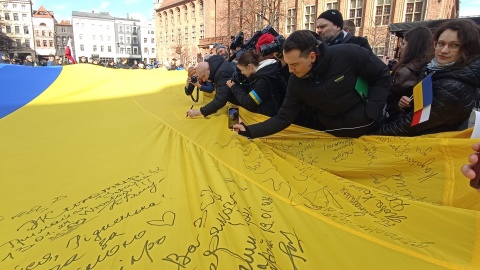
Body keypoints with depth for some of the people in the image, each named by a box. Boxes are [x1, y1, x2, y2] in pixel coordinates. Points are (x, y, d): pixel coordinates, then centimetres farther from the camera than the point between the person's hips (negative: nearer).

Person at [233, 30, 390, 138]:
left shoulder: (348, 54, -25)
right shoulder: (295, 83, -15)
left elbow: (382, 76, -10)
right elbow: (283, 119, -12)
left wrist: (371, 113, -19)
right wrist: (249, 131, -24)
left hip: (367, 126, -2)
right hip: (332, 133, 3)